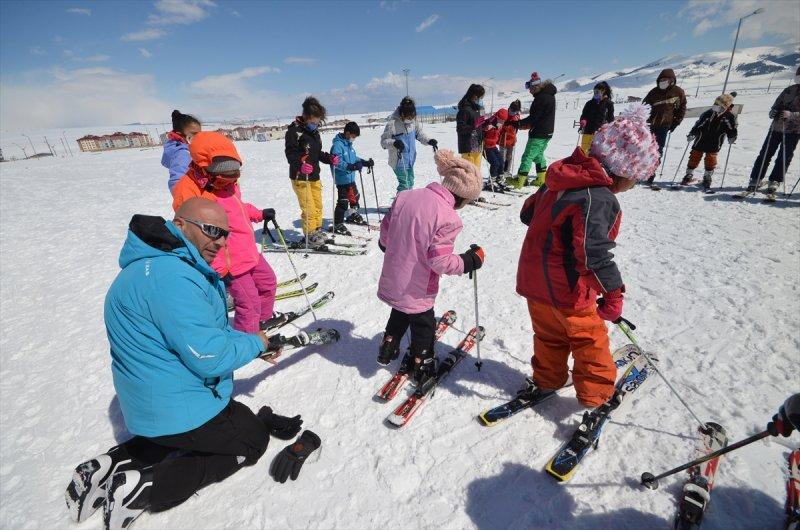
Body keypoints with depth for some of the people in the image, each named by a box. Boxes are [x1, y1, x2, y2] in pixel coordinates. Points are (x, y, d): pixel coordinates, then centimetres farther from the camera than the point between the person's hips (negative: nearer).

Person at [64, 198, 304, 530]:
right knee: (254, 439, 11)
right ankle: (145, 488, 2)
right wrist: (255, 343, -10)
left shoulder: (160, 264, 7)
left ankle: (113, 463, 19)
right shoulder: (172, 276, -29)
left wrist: (250, 341, 3)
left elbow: (200, 333, 14)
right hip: (181, 413, -9)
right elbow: (209, 358, -28)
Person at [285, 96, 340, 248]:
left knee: (318, 206, 13)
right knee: (309, 208, -9)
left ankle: (317, 231, 26)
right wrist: (301, 164, -34)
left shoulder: (314, 132, 15)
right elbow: (290, 152, -18)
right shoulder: (295, 130, -10)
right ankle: (310, 236, 2)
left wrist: (330, 158, 4)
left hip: (314, 175, 8)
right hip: (300, 176, -8)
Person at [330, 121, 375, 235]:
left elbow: (354, 158, 21)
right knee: (343, 201, -8)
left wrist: (365, 162, 9)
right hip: (342, 179, -9)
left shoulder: (349, 144, 11)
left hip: (350, 177, 9)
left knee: (355, 196, 22)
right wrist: (351, 166, -37)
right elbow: (337, 162, -27)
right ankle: (337, 225, 2)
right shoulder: (337, 145, -17)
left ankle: (353, 215, 44)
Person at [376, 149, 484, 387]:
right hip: (417, 290, -6)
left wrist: (387, 245, 26)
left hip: (393, 279, 6)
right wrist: (471, 260, -10)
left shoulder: (404, 196, -6)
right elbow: (440, 261, -25)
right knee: (424, 324, 20)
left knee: (400, 313, 33)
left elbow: (385, 228, 5)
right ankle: (421, 366, 37)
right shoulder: (447, 218, -26)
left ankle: (388, 348, 45)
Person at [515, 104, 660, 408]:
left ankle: (546, 380, 41)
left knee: (550, 335, 25)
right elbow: (593, 253, -29)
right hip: (566, 289, -8)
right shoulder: (597, 198, -23)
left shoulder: (561, 177, 3)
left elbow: (528, 213, 14)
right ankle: (596, 395, 31)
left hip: (534, 278, 8)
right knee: (590, 340, 15)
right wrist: (612, 293, -20)